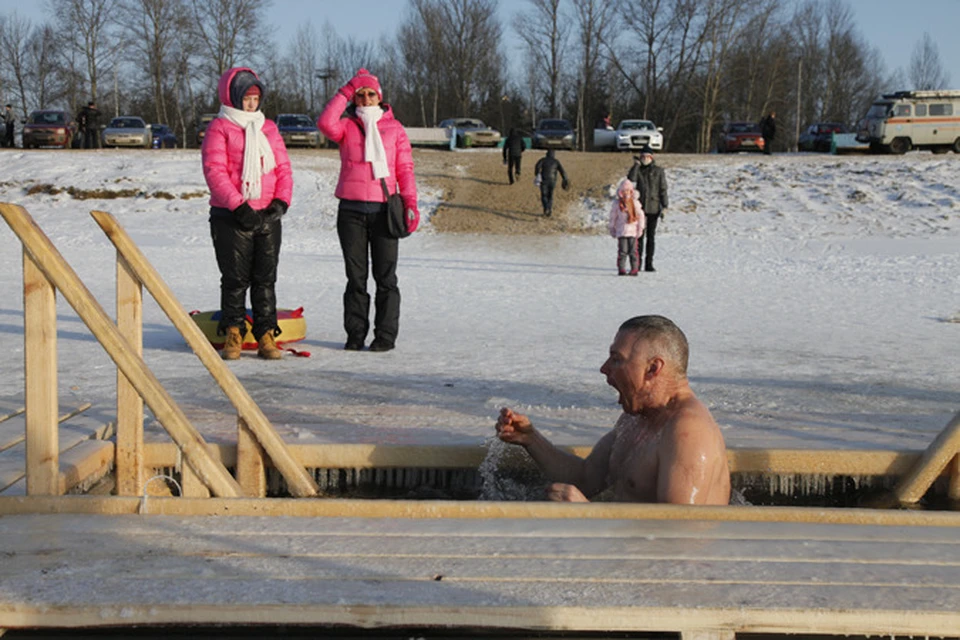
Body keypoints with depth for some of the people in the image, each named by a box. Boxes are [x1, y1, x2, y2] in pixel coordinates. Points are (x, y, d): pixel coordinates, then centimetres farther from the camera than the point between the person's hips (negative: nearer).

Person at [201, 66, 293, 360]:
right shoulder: (219, 128, 0)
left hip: (268, 215, 4)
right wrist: (238, 206, -18)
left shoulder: (268, 128, 15)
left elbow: (283, 167, 12)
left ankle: (266, 335, 9)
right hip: (230, 216, -4)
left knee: (266, 278, 4)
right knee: (236, 278, 0)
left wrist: (281, 201, -5)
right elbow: (214, 171, -9)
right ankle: (233, 334, 10)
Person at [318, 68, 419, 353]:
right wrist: (346, 91, -8)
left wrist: (411, 203, -5)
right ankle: (355, 334, 11)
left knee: (385, 276, 0)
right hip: (351, 211, 1)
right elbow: (325, 123, -13)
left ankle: (385, 335, 6)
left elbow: (405, 169, 6)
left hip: (384, 210, -1)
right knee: (356, 276, 5)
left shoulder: (394, 128, 9)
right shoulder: (347, 126, 9)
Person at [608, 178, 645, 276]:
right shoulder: (617, 203, 3)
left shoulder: (635, 202, 5)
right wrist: (612, 229, 9)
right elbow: (613, 217, 9)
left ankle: (634, 269, 8)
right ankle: (621, 269, 2)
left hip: (633, 231, 1)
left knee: (633, 251, 2)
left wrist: (640, 228, 2)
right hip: (621, 232, -1)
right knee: (622, 251, -3)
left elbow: (641, 216, 7)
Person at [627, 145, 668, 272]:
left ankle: (649, 264, 6)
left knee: (651, 236, 3)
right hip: (640, 207, 1)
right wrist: (636, 164, -11)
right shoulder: (638, 170, 6)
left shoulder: (658, 171, 2)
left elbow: (663, 190, 1)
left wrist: (664, 207, -5)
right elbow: (631, 178, -16)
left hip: (653, 208, -1)